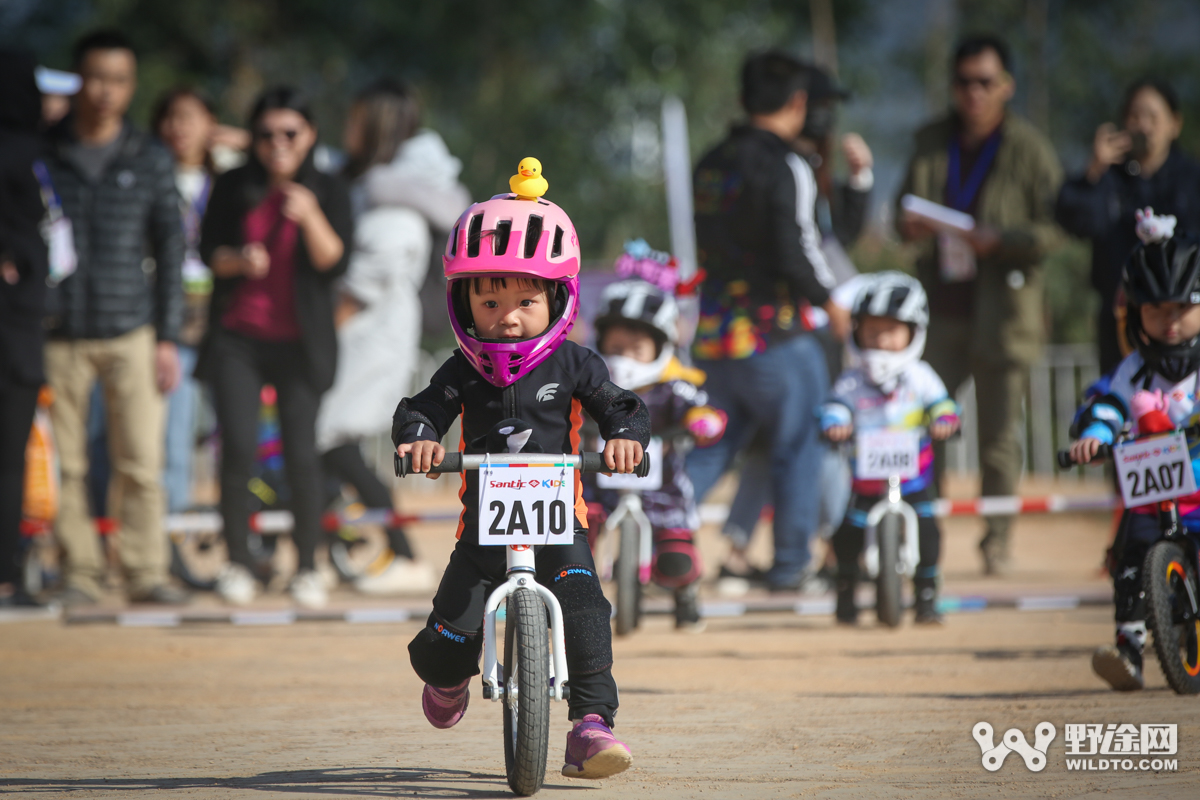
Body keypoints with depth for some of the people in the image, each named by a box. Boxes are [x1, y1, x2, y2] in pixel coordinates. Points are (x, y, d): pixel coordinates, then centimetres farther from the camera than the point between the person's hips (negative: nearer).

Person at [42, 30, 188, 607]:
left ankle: (146, 571, 3)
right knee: (64, 466, -1)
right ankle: (79, 571, 8)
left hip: (130, 332, 0)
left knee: (141, 461, -5)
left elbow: (170, 250, 9)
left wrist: (167, 337, 4)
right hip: (58, 334, 0)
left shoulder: (148, 160, 7)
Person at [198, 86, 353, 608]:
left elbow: (335, 263, -6)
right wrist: (239, 259, -15)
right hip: (237, 335, 1)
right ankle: (237, 562, 3)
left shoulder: (328, 192, 3)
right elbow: (208, 251, 6)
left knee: (301, 453, -4)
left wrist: (310, 217, -22)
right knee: (238, 448, -10)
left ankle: (307, 567, 9)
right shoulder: (233, 188, 6)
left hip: (299, 342, -1)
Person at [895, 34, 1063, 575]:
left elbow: (1053, 229, -5)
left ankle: (997, 541, 14)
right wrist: (910, 226, -7)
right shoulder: (932, 142, 11)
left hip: (1003, 312, -3)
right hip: (940, 309, 3)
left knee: (998, 437, 2)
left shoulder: (1028, 150, -3)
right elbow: (905, 209, 17)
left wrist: (998, 240, -21)